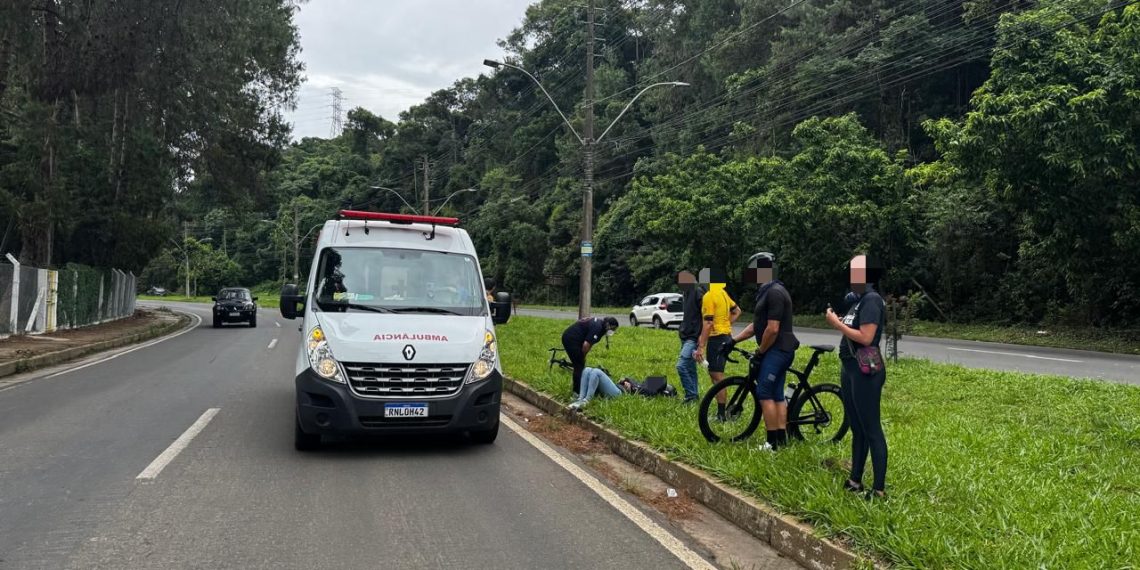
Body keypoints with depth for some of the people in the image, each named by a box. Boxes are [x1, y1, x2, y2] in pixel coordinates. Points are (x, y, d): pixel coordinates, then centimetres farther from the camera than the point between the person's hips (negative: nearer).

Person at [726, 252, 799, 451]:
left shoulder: (775, 293, -18)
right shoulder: (767, 292, 16)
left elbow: (772, 329, -22)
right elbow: (756, 325, 19)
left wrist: (760, 351, -11)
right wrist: (734, 340, 14)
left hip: (777, 350, -10)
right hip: (779, 350, 10)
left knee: (764, 393, -9)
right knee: (777, 395, 11)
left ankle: (773, 442, -6)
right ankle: (782, 439, 16)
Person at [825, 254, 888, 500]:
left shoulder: (872, 300, -14)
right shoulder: (858, 300, 15)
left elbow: (866, 337, -22)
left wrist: (837, 324, -15)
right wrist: (837, 322, 1)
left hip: (866, 372, -10)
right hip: (851, 369, 10)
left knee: (871, 430, -5)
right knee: (856, 429, 15)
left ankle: (879, 488, 0)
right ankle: (855, 480, 24)